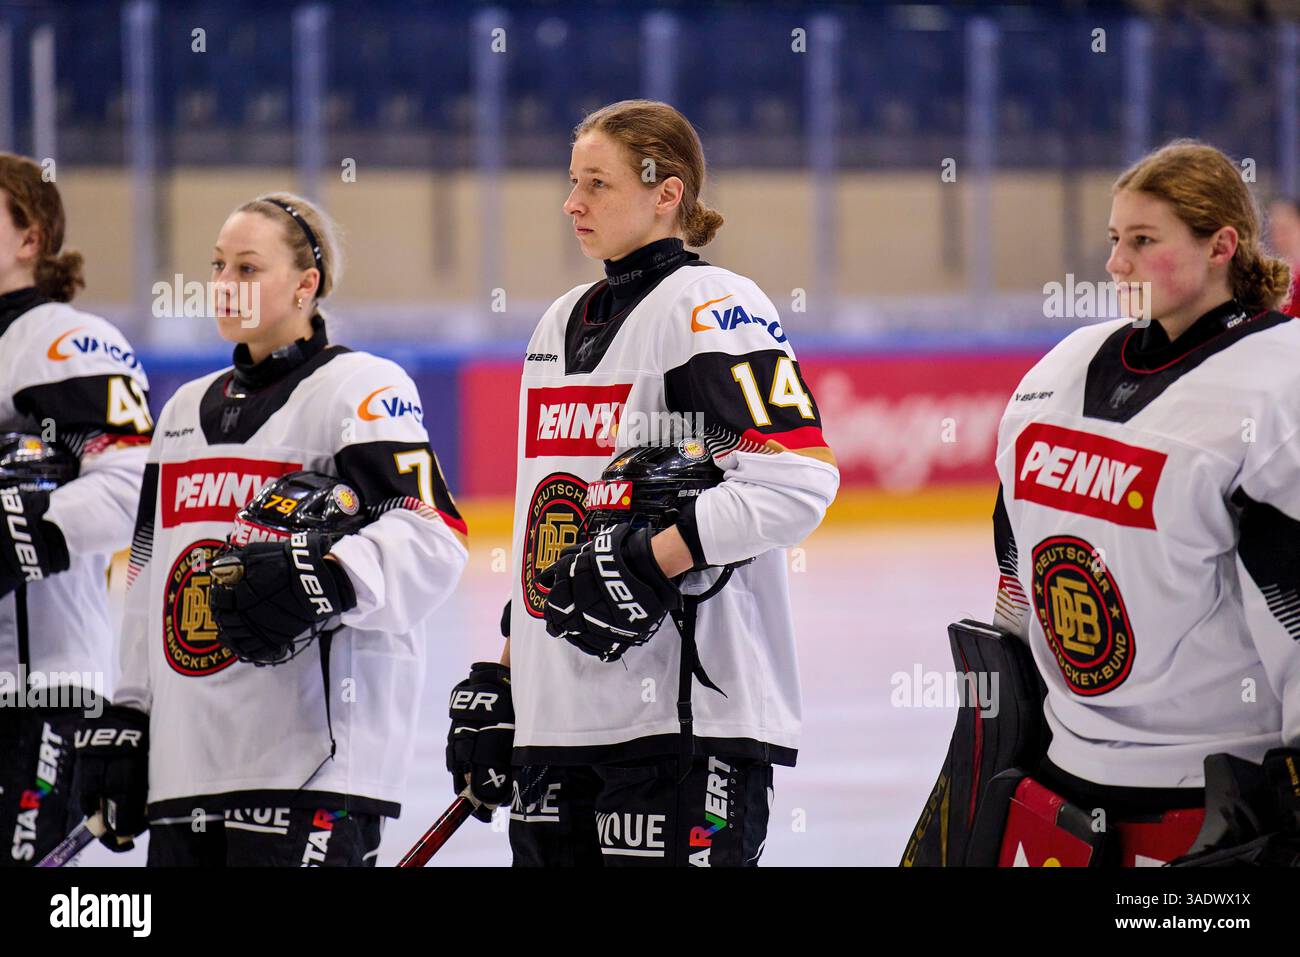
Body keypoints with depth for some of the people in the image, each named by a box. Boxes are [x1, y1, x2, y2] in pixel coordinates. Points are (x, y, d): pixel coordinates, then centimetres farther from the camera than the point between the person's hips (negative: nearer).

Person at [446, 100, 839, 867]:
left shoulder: (710, 308, -8)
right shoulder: (563, 324, 19)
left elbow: (798, 482, -19)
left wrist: (650, 564, -23)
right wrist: (500, 681, 21)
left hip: (689, 709, -8)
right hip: (559, 712, 8)